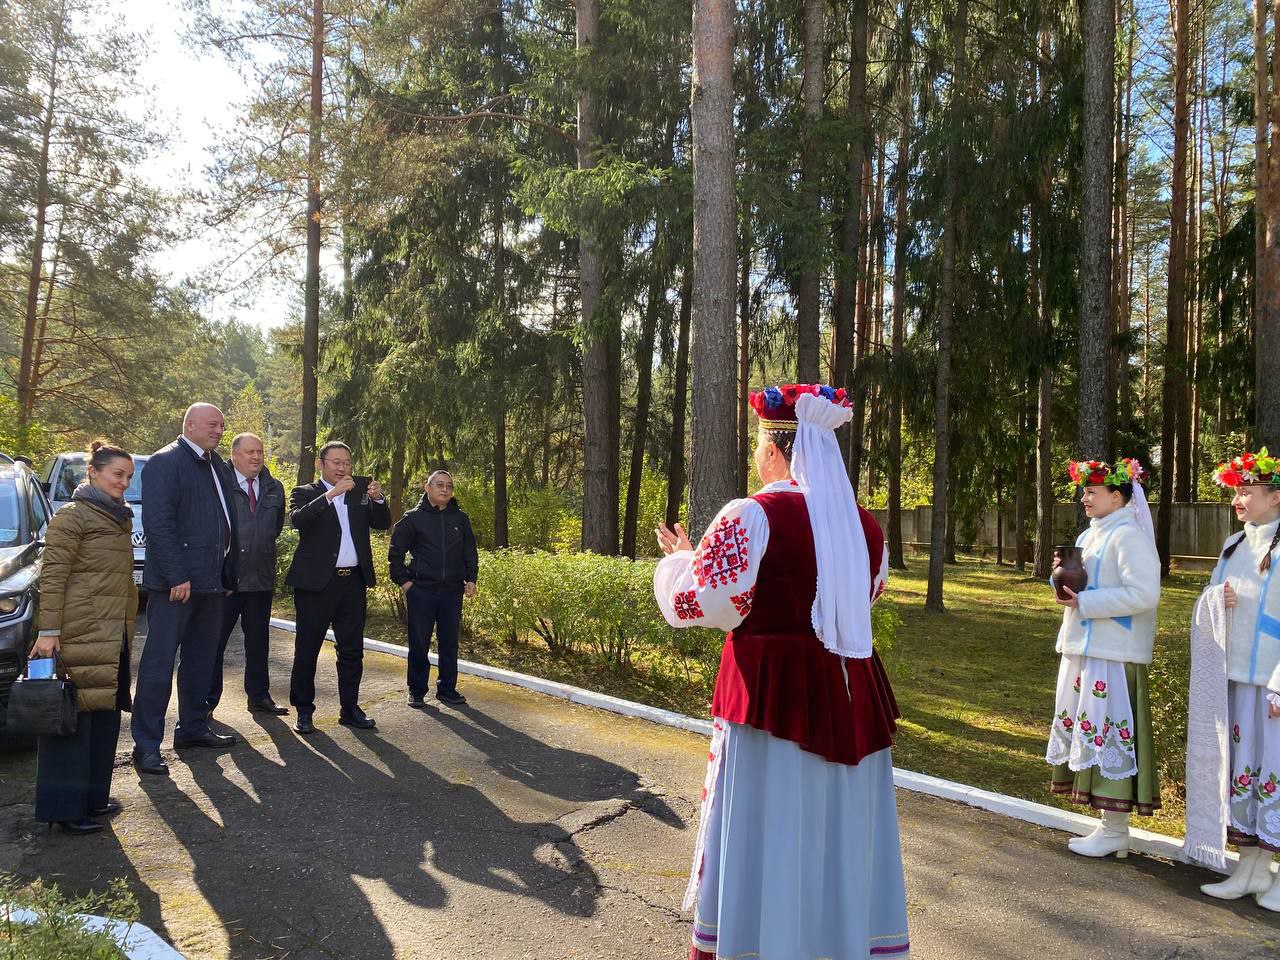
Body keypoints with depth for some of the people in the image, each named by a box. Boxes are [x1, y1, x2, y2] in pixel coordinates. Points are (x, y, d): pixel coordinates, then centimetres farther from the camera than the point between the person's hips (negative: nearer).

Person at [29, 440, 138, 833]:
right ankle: (65, 806, 3)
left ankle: (93, 796, 23)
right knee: (74, 718, -4)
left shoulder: (118, 519, 18)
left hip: (113, 636, 8)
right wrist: (49, 630, -18)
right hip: (80, 634, -8)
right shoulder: (72, 516, -8)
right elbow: (53, 576, -13)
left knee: (105, 716, 13)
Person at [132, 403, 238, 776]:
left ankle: (192, 728, 29)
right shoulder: (165, 462, -10)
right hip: (176, 581, -9)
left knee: (201, 660, 16)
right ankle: (146, 745, 3)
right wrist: (177, 577, -21)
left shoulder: (215, 463, 15)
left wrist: (227, 573, 11)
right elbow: (158, 523, -18)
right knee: (159, 662, -3)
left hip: (210, 579, 9)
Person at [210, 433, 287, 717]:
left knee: (258, 640, 13)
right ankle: (208, 699, 13)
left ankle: (259, 696, 23)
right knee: (215, 640, 3)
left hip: (261, 576, 5)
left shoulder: (274, 488, 11)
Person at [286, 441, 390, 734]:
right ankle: (303, 710, 13)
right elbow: (297, 519, -18)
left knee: (352, 650, 9)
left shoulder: (360, 494, 14)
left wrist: (378, 498, -13)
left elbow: (383, 523, 6)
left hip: (353, 582, 4)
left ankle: (350, 709, 17)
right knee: (307, 649, 3)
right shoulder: (305, 493, 1)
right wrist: (331, 494, -26)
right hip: (316, 582, -4)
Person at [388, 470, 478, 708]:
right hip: (421, 590, -3)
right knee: (419, 643, 4)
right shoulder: (413, 518, -1)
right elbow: (396, 551, 3)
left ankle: (447, 689, 20)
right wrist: (403, 580, -2)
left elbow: (470, 553, 16)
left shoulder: (460, 518, 8)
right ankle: (417, 691, 15)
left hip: (452, 591, 3)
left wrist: (471, 579, 8)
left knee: (449, 642, 8)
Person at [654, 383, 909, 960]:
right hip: (850, 695, 6)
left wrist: (680, 559, 3)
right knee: (842, 829, 16)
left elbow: (701, 600, -17)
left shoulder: (754, 516, -13)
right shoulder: (863, 524, 6)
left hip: (773, 692, -6)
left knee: (766, 830, 6)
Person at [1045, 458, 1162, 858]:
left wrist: (1084, 603, -20)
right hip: (1084, 649, 10)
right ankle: (1109, 825, 22)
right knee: (1090, 730, 12)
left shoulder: (1128, 536, -13)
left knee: (1109, 734, -5)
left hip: (1113, 655, -10)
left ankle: (1115, 832, 5)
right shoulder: (1090, 536, 16)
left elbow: (1144, 594, -22)